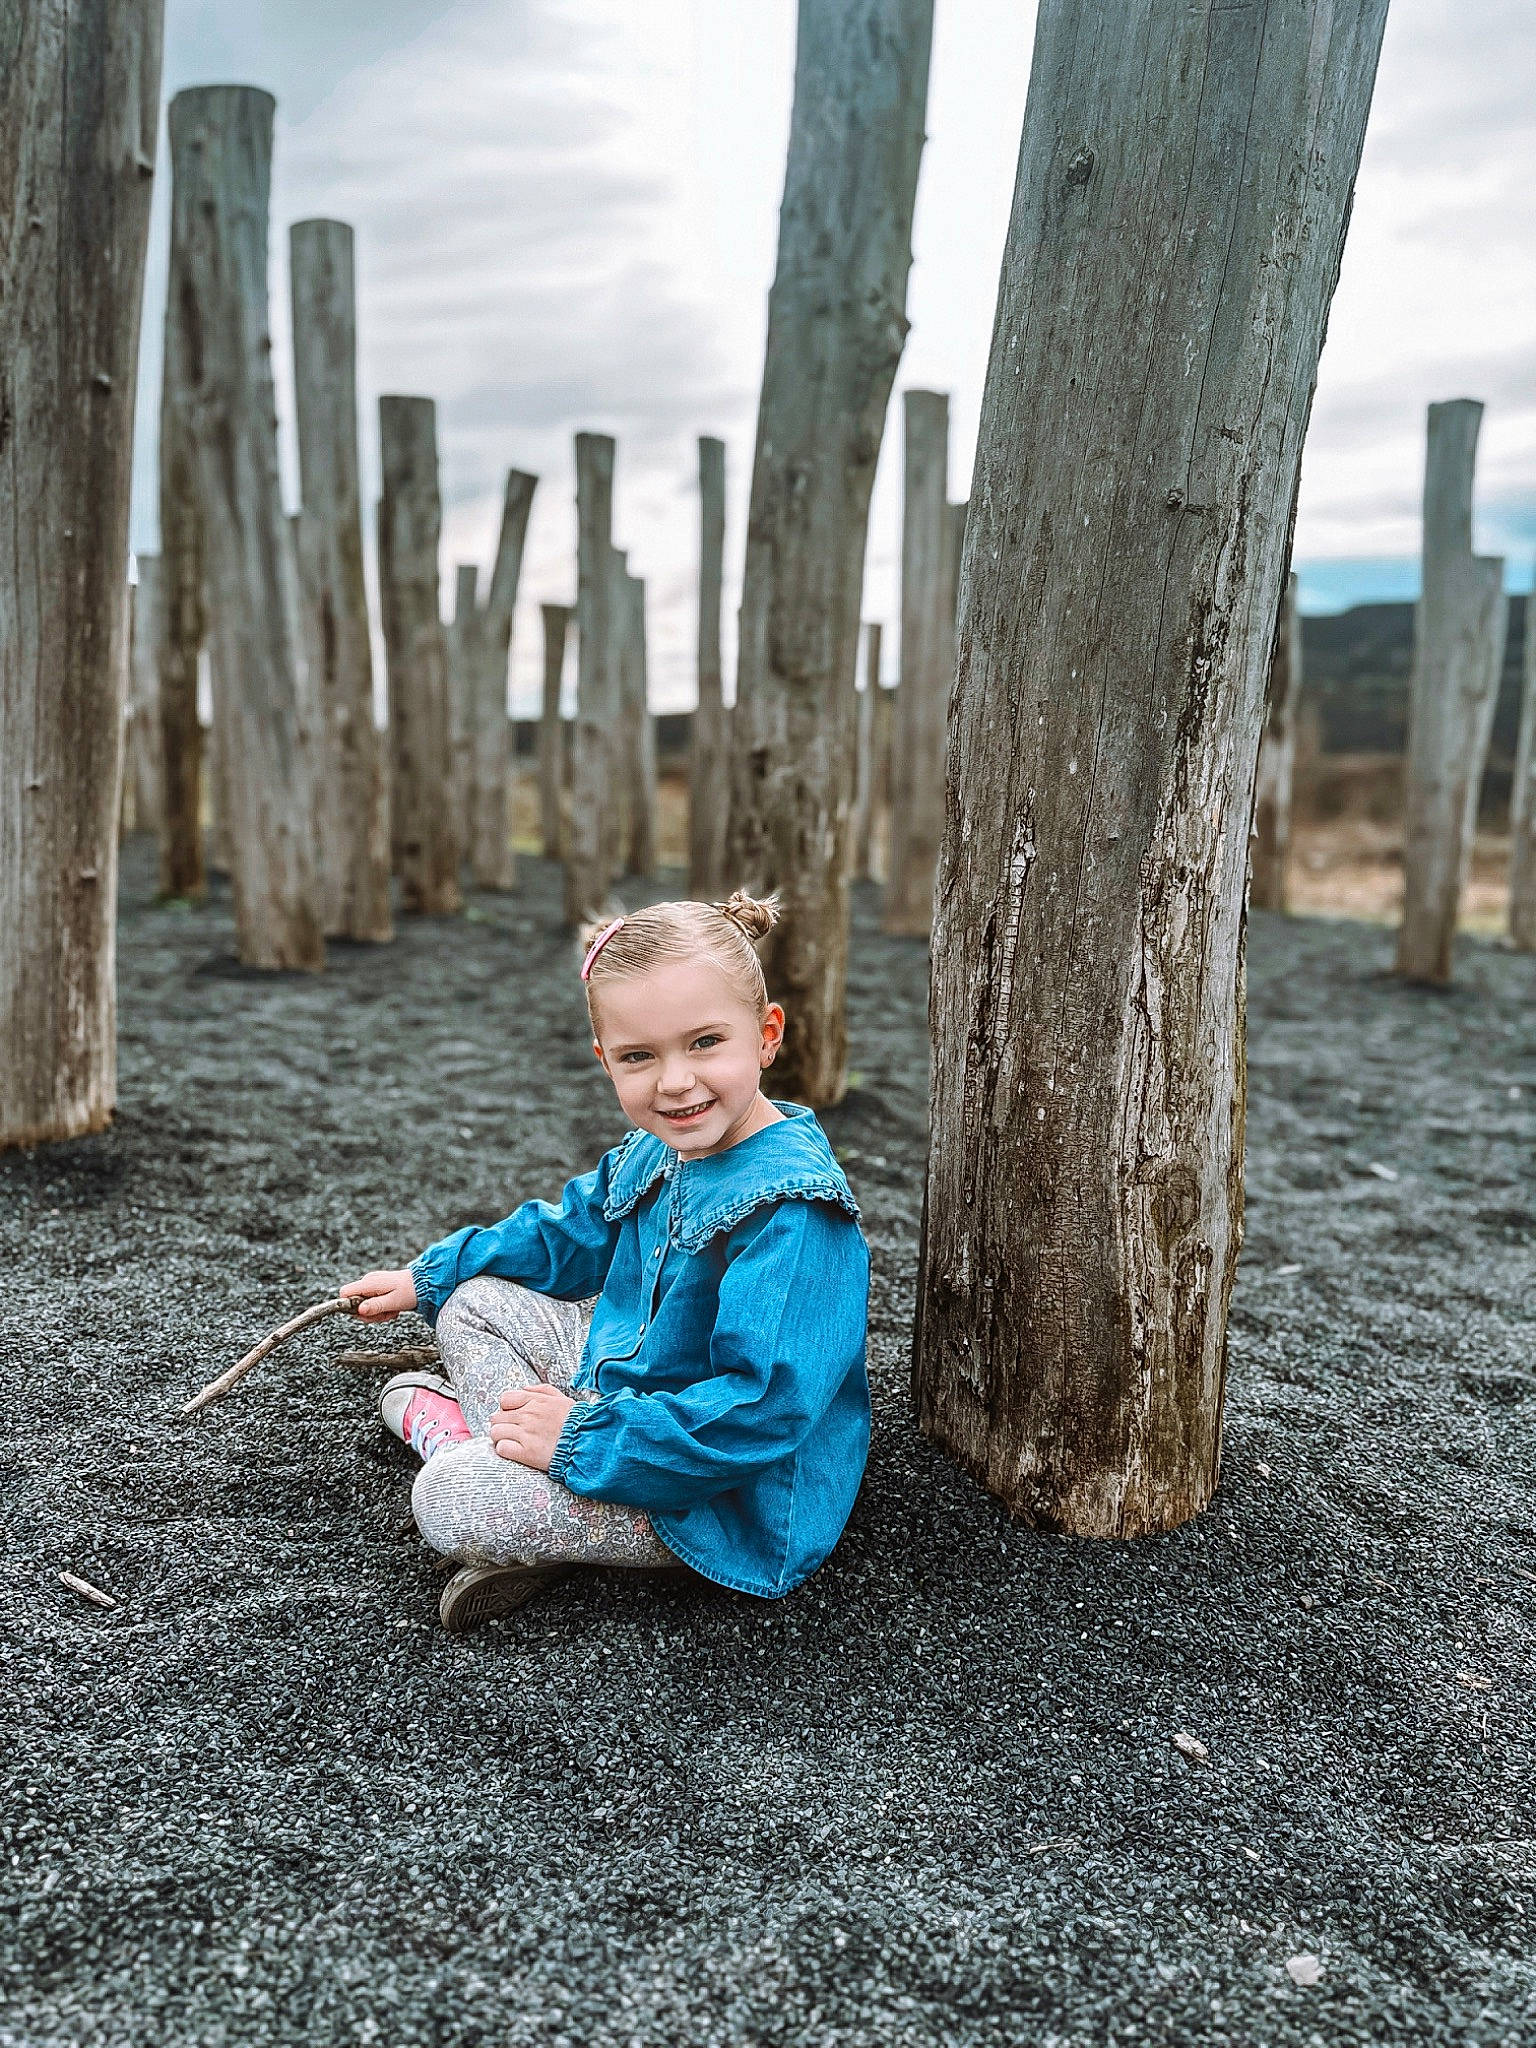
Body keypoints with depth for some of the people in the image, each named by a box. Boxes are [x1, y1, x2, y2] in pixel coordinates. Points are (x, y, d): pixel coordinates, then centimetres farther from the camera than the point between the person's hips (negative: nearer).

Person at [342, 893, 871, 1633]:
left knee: (450, 1502, -22)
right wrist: (429, 1276, 21)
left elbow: (763, 1410, -35)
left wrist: (585, 1438, -28)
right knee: (473, 1303, 12)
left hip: (728, 1497, -9)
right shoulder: (659, 1152, -1)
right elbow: (570, 1233, 18)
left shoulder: (791, 1211, -31)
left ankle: (450, 1433, 8)